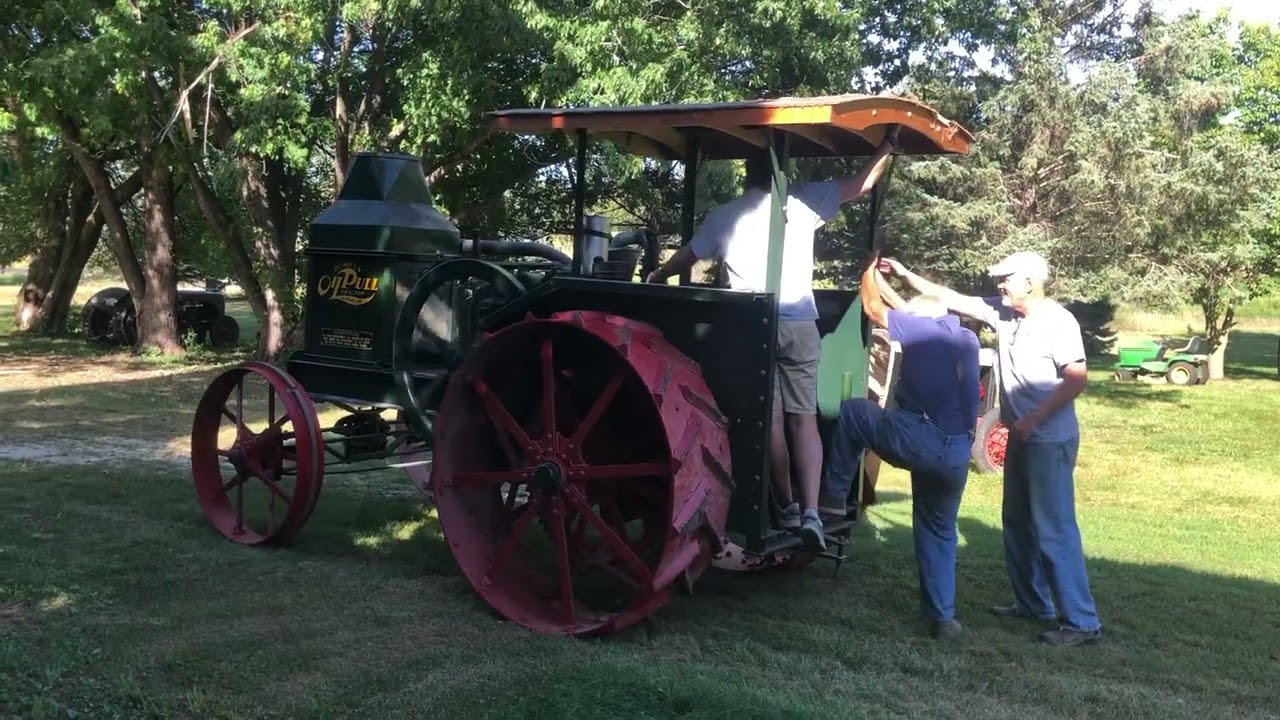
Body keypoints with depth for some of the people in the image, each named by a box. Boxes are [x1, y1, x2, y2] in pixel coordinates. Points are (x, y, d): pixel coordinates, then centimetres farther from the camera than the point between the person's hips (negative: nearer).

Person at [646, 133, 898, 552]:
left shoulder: (723, 216, 11)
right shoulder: (803, 201, 5)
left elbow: (686, 257, 25)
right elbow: (862, 185, 11)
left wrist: (656, 277, 43)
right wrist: (889, 144, 23)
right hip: (799, 323, 0)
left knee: (772, 419, 5)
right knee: (804, 419, 2)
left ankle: (787, 507, 13)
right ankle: (811, 511, -7)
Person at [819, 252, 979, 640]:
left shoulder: (918, 327, 3)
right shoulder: (968, 339, 21)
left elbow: (873, 308, 15)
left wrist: (869, 270, 32)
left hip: (917, 437, -6)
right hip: (956, 453, 6)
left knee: (852, 411, 18)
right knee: (939, 531, 20)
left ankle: (834, 495, 19)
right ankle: (942, 617, 19)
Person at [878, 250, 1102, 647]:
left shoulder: (1058, 321, -16)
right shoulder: (1003, 312, 6)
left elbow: (1077, 379, -19)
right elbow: (952, 299, 10)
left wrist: (1034, 419, -22)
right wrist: (906, 275, 6)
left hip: (1051, 441, -9)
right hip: (1022, 438, 9)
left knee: (1055, 529, -9)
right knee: (1018, 523, 16)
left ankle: (1081, 622, -3)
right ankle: (1032, 603, 29)